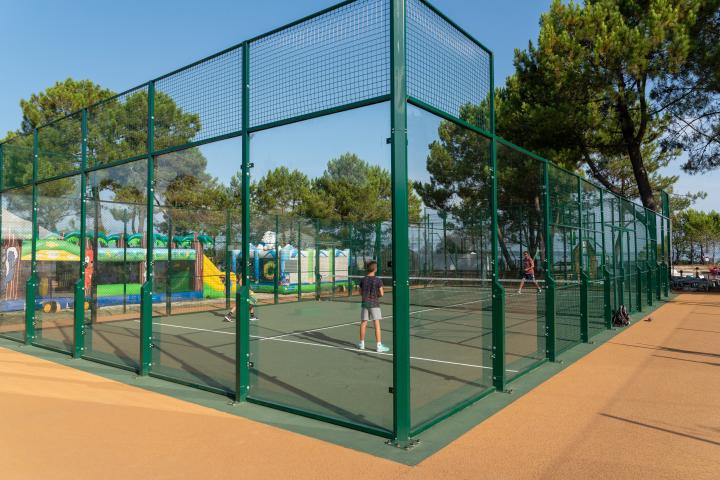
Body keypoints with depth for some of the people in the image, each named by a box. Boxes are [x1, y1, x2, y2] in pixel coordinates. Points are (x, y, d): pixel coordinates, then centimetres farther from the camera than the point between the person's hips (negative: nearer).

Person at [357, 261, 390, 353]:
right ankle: (379, 346, -4)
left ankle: (362, 343, 23)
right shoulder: (378, 280, -10)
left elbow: (360, 293, 8)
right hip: (374, 304, -4)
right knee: (377, 324, -3)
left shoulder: (363, 280, 2)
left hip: (365, 303, 4)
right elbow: (381, 294, -9)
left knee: (363, 323, 12)